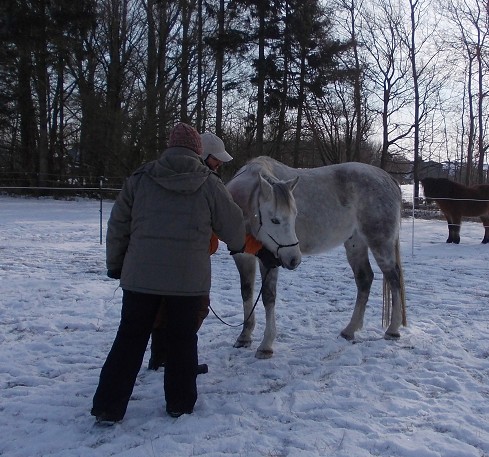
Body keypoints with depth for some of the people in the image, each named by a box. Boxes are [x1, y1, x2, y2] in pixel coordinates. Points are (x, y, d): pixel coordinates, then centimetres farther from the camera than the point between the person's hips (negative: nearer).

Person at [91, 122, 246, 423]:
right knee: (182, 339, 13)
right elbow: (232, 225, 7)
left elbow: (118, 226, 7)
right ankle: (180, 403, 23)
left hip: (140, 276, 2)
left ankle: (108, 407, 16)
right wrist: (238, 246, 29)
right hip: (189, 279, -1)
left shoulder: (140, 179, 4)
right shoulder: (210, 184, -1)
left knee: (130, 338, 12)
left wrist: (115, 264, 19)